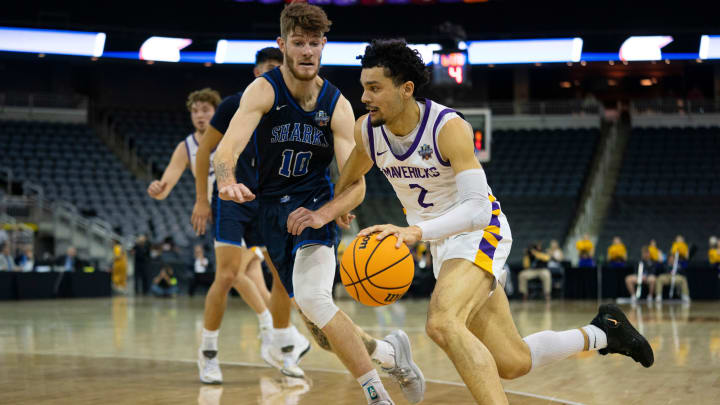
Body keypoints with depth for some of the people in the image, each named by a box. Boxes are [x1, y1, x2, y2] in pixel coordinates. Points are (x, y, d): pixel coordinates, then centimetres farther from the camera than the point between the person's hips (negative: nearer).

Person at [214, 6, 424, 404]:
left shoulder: (337, 106, -8)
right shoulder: (263, 91, -12)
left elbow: (355, 184, -13)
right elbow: (227, 148, -28)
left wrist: (328, 209, -35)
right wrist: (227, 182, -51)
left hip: (315, 204, -2)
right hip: (271, 210, 2)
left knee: (311, 297, -29)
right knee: (324, 332, 5)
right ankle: (389, 352, 33)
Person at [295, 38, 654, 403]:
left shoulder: (448, 127, -26)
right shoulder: (367, 130, -8)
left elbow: (478, 209, -33)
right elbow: (350, 183, 12)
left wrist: (417, 231, -46)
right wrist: (321, 214, -7)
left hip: (479, 233, -7)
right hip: (442, 243, 7)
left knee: (442, 323, -34)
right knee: (512, 363, 8)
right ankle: (600, 334, 31)